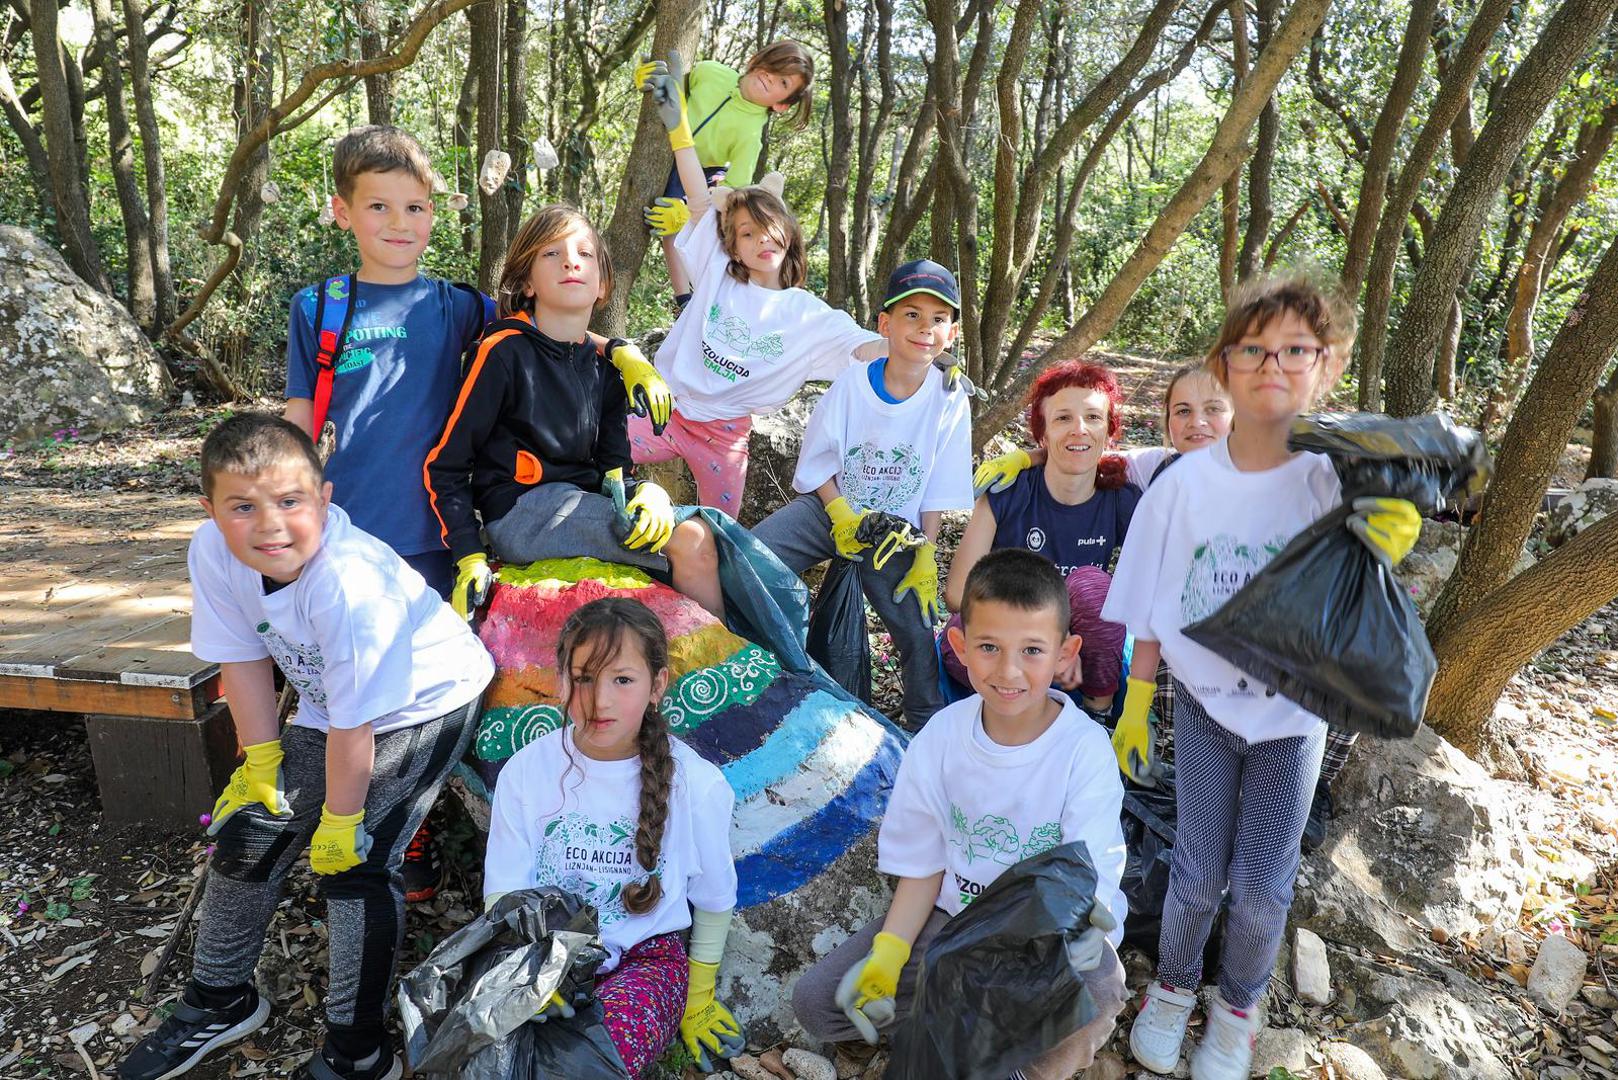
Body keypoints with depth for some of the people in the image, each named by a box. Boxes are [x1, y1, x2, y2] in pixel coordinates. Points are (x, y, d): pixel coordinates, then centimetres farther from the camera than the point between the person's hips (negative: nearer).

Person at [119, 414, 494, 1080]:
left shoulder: (349, 582, -38)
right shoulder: (215, 551, -19)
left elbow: (355, 724, -29)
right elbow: (243, 657, -4)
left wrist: (340, 820, -17)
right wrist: (262, 762, 1)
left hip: (424, 704, -7)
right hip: (327, 707, 7)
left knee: (355, 863, -14)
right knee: (247, 835, 10)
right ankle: (220, 1002, 35)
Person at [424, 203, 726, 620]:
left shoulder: (603, 367, 11)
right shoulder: (506, 351, -8)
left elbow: (612, 463, 11)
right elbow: (443, 465, -5)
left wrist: (649, 492, -13)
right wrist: (469, 558, -12)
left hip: (582, 498, 7)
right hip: (521, 508, -7)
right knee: (692, 543, -20)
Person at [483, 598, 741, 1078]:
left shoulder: (696, 785, -14)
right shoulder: (526, 771, -10)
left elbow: (714, 901, 3)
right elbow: (503, 893, -4)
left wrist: (698, 999, 15)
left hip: (647, 954, -1)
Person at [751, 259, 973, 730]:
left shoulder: (949, 400, -11)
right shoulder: (853, 381, -12)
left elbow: (938, 492, -5)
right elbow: (818, 462, -3)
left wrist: (926, 558, -8)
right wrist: (843, 516, -16)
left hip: (896, 528, 0)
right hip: (832, 506, 0)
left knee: (919, 628, -10)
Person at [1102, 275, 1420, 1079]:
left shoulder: (1336, 482, -15)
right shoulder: (1184, 482, -12)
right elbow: (1152, 609, -4)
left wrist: (1383, 557, -32)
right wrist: (1135, 707, 1)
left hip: (1293, 712, 0)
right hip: (1203, 703, 0)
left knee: (1261, 887, 5)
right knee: (1199, 874, 6)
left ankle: (1238, 1006, 35)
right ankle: (1172, 987, 36)